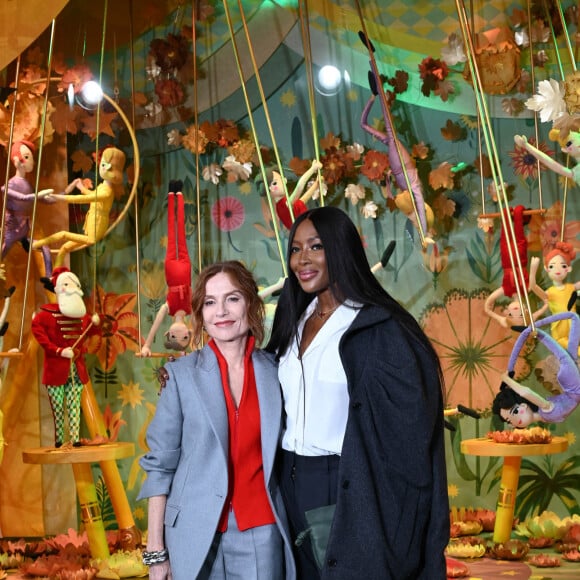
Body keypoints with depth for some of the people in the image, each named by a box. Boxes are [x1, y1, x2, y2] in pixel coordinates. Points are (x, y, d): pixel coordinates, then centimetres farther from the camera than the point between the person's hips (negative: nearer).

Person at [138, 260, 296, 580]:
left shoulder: (274, 371, 2)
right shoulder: (181, 373, -3)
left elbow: (282, 454, 8)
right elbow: (160, 463, -2)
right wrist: (156, 550, -4)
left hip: (261, 534, 1)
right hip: (196, 535, -1)